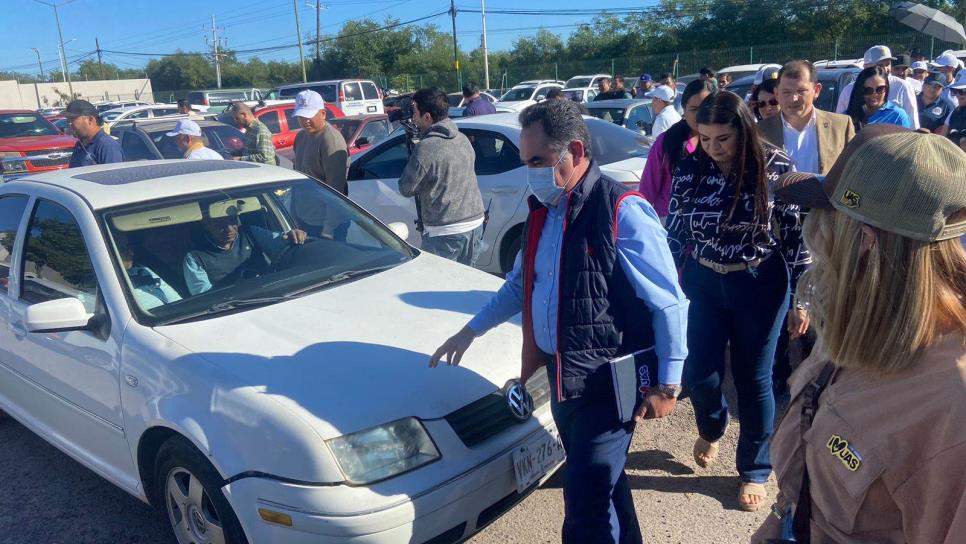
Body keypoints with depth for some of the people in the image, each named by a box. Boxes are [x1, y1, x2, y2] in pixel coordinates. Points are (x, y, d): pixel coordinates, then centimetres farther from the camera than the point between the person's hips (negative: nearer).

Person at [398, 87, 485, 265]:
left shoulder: (425, 149, -17)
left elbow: (406, 189, -7)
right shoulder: (463, 140, 6)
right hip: (475, 223, 7)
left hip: (444, 232, -7)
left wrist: (412, 167, 10)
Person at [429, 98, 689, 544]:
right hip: (559, 379, 8)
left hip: (607, 384, -7)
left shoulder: (622, 212, -17)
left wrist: (667, 383, -13)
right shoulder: (542, 211, 7)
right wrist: (470, 331, 20)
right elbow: (520, 284, 20)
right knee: (602, 486, 22)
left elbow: (669, 303, -14)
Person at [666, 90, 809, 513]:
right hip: (701, 284, 2)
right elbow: (674, 231, 2)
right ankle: (711, 429, 42)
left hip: (759, 286, -2)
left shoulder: (775, 167, -13)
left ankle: (755, 471, 29)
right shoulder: (690, 169, -6)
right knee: (699, 374, 5)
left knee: (753, 380, 7)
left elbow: (797, 232, -7)